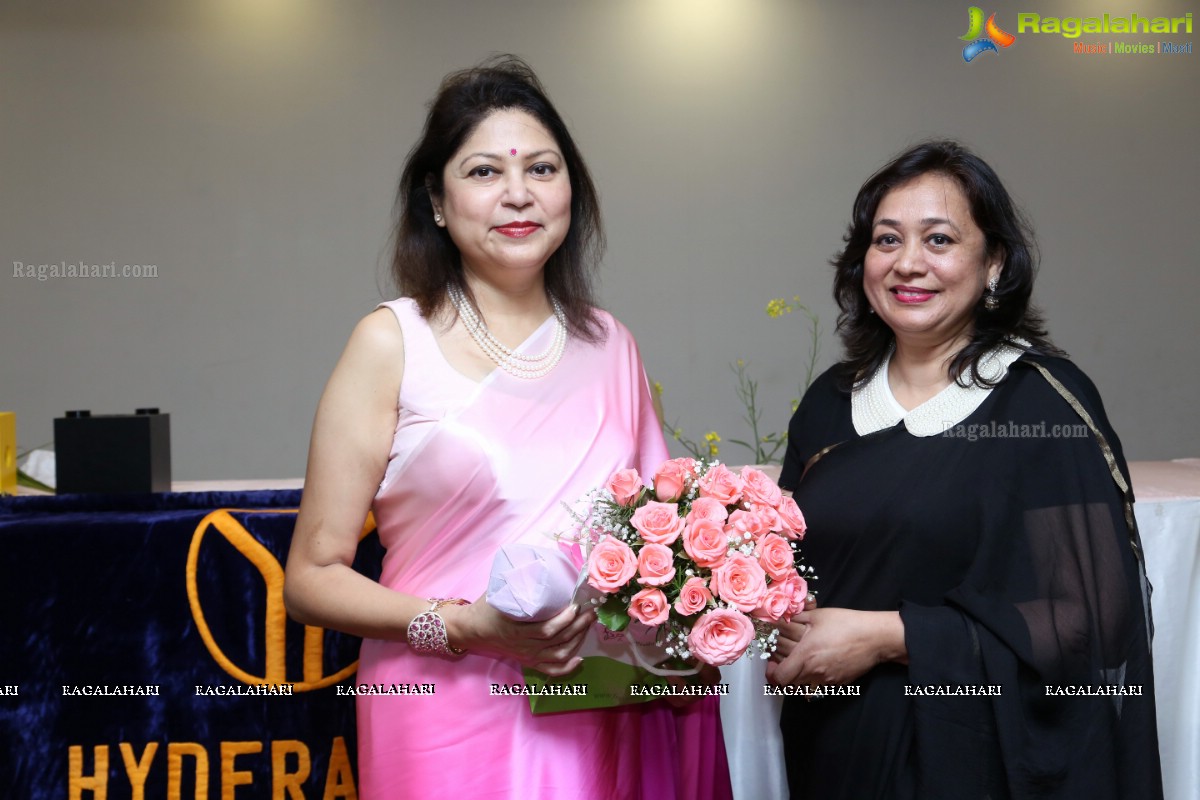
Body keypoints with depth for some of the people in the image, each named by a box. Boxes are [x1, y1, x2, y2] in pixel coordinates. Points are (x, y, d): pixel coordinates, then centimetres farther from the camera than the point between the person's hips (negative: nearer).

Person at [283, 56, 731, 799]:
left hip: (608, 730, 4)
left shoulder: (612, 346, 6)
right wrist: (463, 627, -19)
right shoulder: (394, 341, -5)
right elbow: (313, 576, -6)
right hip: (453, 733, -4)